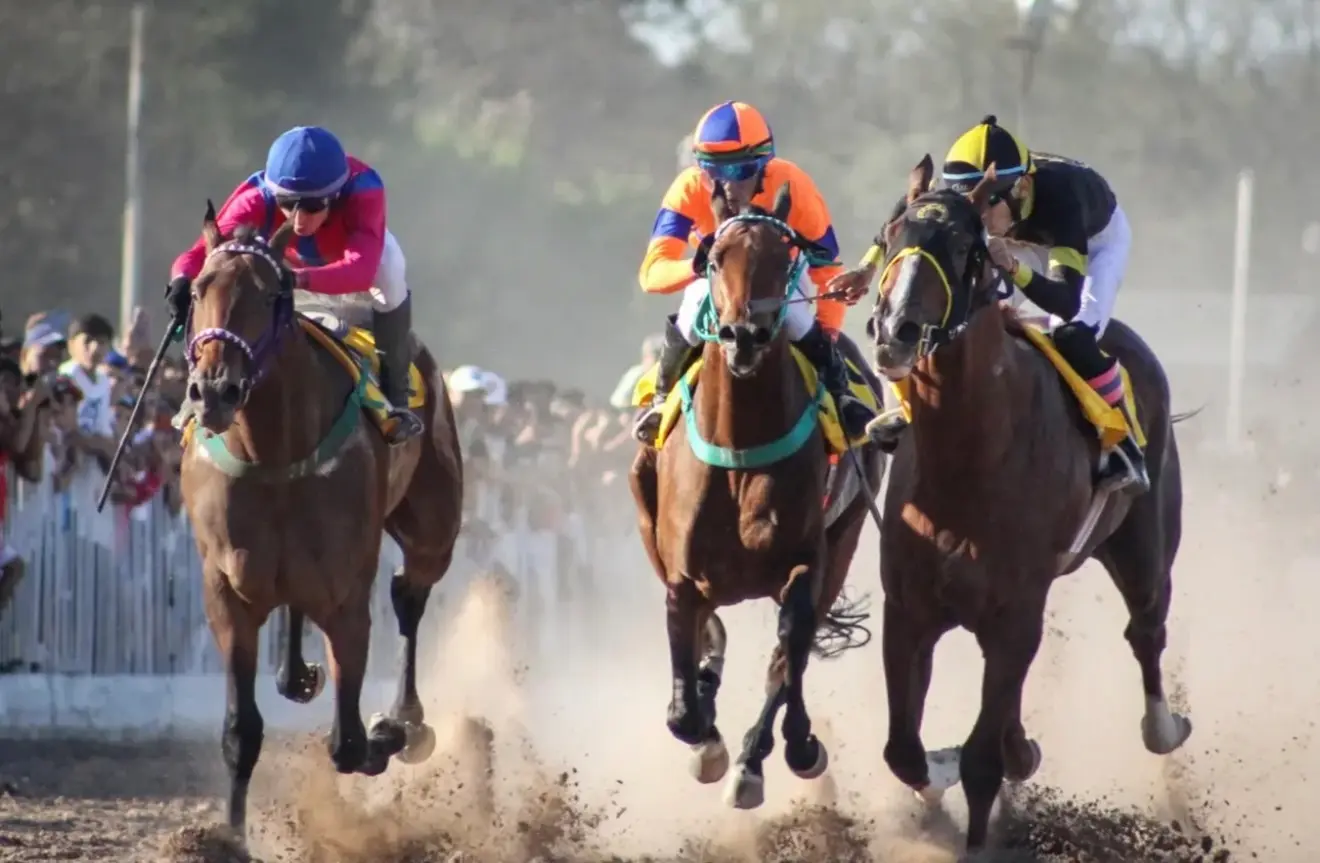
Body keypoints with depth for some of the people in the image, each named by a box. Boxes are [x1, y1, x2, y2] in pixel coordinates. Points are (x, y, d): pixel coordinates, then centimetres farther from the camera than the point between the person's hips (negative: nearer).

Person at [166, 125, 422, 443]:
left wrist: (301, 279, -80)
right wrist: (183, 280, -74)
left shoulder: (364, 195, -46)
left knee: (389, 273, -33)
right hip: (294, 259, 3)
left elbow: (361, 269, -63)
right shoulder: (257, 200, -41)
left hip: (358, 245, -3)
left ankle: (395, 396, -16)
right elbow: (204, 252, -50)